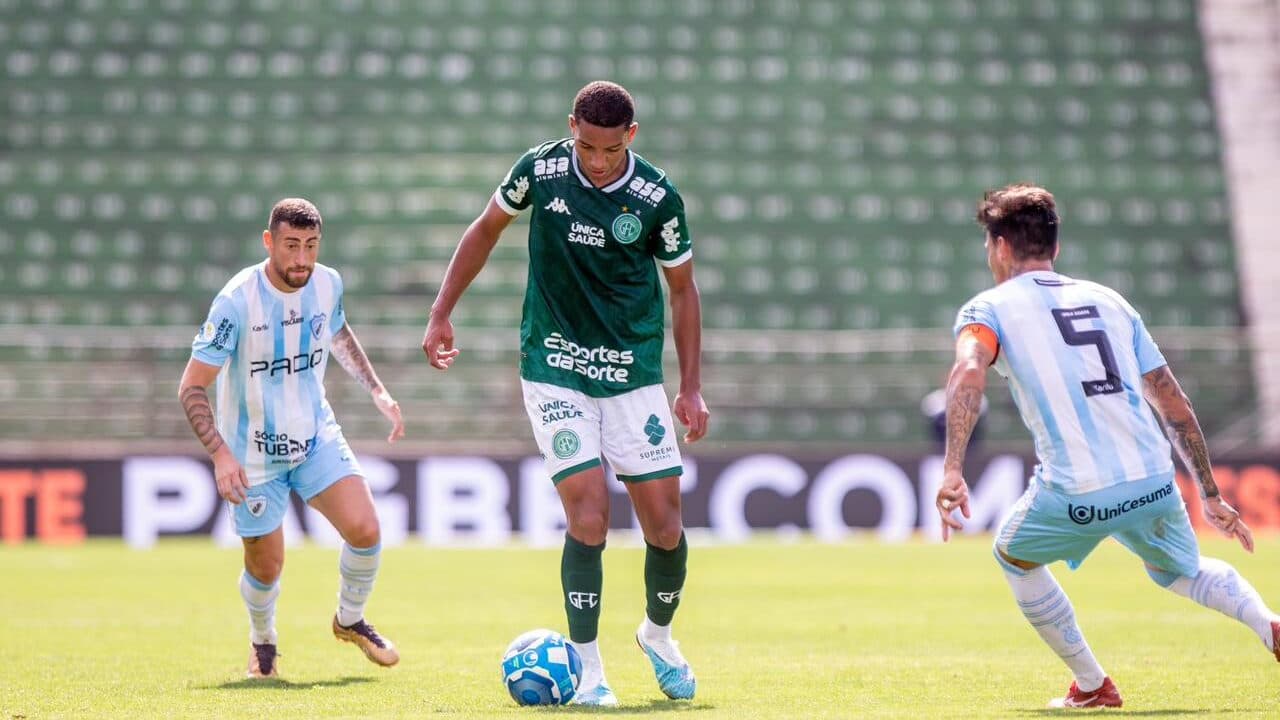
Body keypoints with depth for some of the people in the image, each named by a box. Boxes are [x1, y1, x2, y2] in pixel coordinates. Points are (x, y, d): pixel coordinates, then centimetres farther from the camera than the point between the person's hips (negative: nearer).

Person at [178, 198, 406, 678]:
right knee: (266, 567, 5)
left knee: (365, 530, -13)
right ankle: (262, 641, 38)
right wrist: (220, 453, -29)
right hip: (254, 454, -4)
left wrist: (377, 391, 12)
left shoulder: (328, 284, -8)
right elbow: (192, 388, -19)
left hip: (317, 437, 4)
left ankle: (350, 621, 16)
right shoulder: (237, 301, -24)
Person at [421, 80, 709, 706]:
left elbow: (682, 287, 5)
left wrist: (692, 387, 2)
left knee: (665, 525, -1)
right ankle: (588, 669, -4)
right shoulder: (540, 170, -9)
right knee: (588, 515, -15)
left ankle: (659, 634, 28)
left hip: (633, 373, 1)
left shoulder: (657, 197, -8)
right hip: (554, 369, -1)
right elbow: (485, 230, 10)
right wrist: (441, 314, 9)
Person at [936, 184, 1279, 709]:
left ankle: (1091, 686, 28)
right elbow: (1174, 404, 18)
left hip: (1079, 497, -4)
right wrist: (1210, 495, 23)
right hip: (1155, 484, 4)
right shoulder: (1108, 300, 20)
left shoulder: (989, 309, 6)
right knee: (1180, 571, 31)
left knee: (1013, 555, 27)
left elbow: (969, 372, -17)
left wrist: (952, 471, -26)